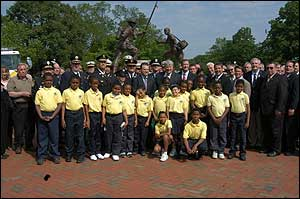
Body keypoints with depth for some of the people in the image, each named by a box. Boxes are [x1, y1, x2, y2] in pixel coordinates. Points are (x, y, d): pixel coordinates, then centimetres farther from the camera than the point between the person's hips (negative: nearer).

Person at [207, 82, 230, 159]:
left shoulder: (225, 97, 1)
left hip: (222, 118, 0)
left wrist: (221, 118, -9)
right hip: (213, 118, 0)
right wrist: (214, 119, -8)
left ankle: (221, 152, 11)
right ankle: (214, 151, 13)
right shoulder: (210, 97, 0)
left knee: (222, 135, 2)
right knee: (213, 135, 3)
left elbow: (227, 108, -1)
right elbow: (209, 108, -1)